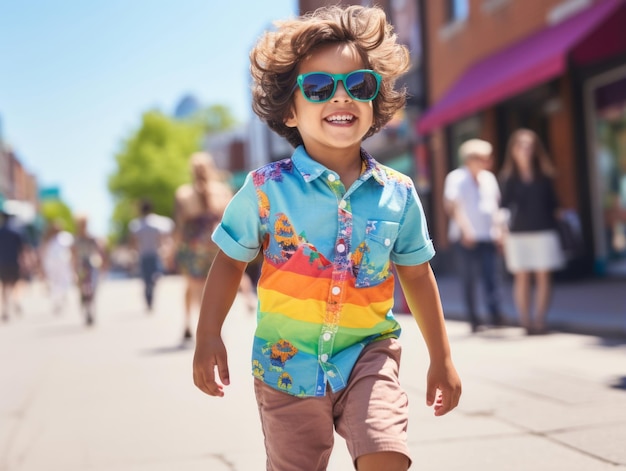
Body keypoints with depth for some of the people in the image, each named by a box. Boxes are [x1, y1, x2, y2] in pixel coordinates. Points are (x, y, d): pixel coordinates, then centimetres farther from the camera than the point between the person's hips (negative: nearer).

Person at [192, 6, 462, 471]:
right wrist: (208, 338, -4)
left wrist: (442, 357, 11)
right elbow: (230, 261, 1)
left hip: (368, 354, 1)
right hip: (287, 362, 0)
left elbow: (416, 274, 7)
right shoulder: (267, 189, -11)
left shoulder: (398, 194, -5)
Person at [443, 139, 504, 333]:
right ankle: (474, 319, 9)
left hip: (487, 237, 4)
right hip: (465, 238, -4)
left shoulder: (489, 178, 14)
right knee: (468, 279, 2)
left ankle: (495, 313, -13)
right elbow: (451, 205, -11)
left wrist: (497, 228, 11)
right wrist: (465, 229, -18)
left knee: (491, 277, -8)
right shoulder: (456, 178, -4)